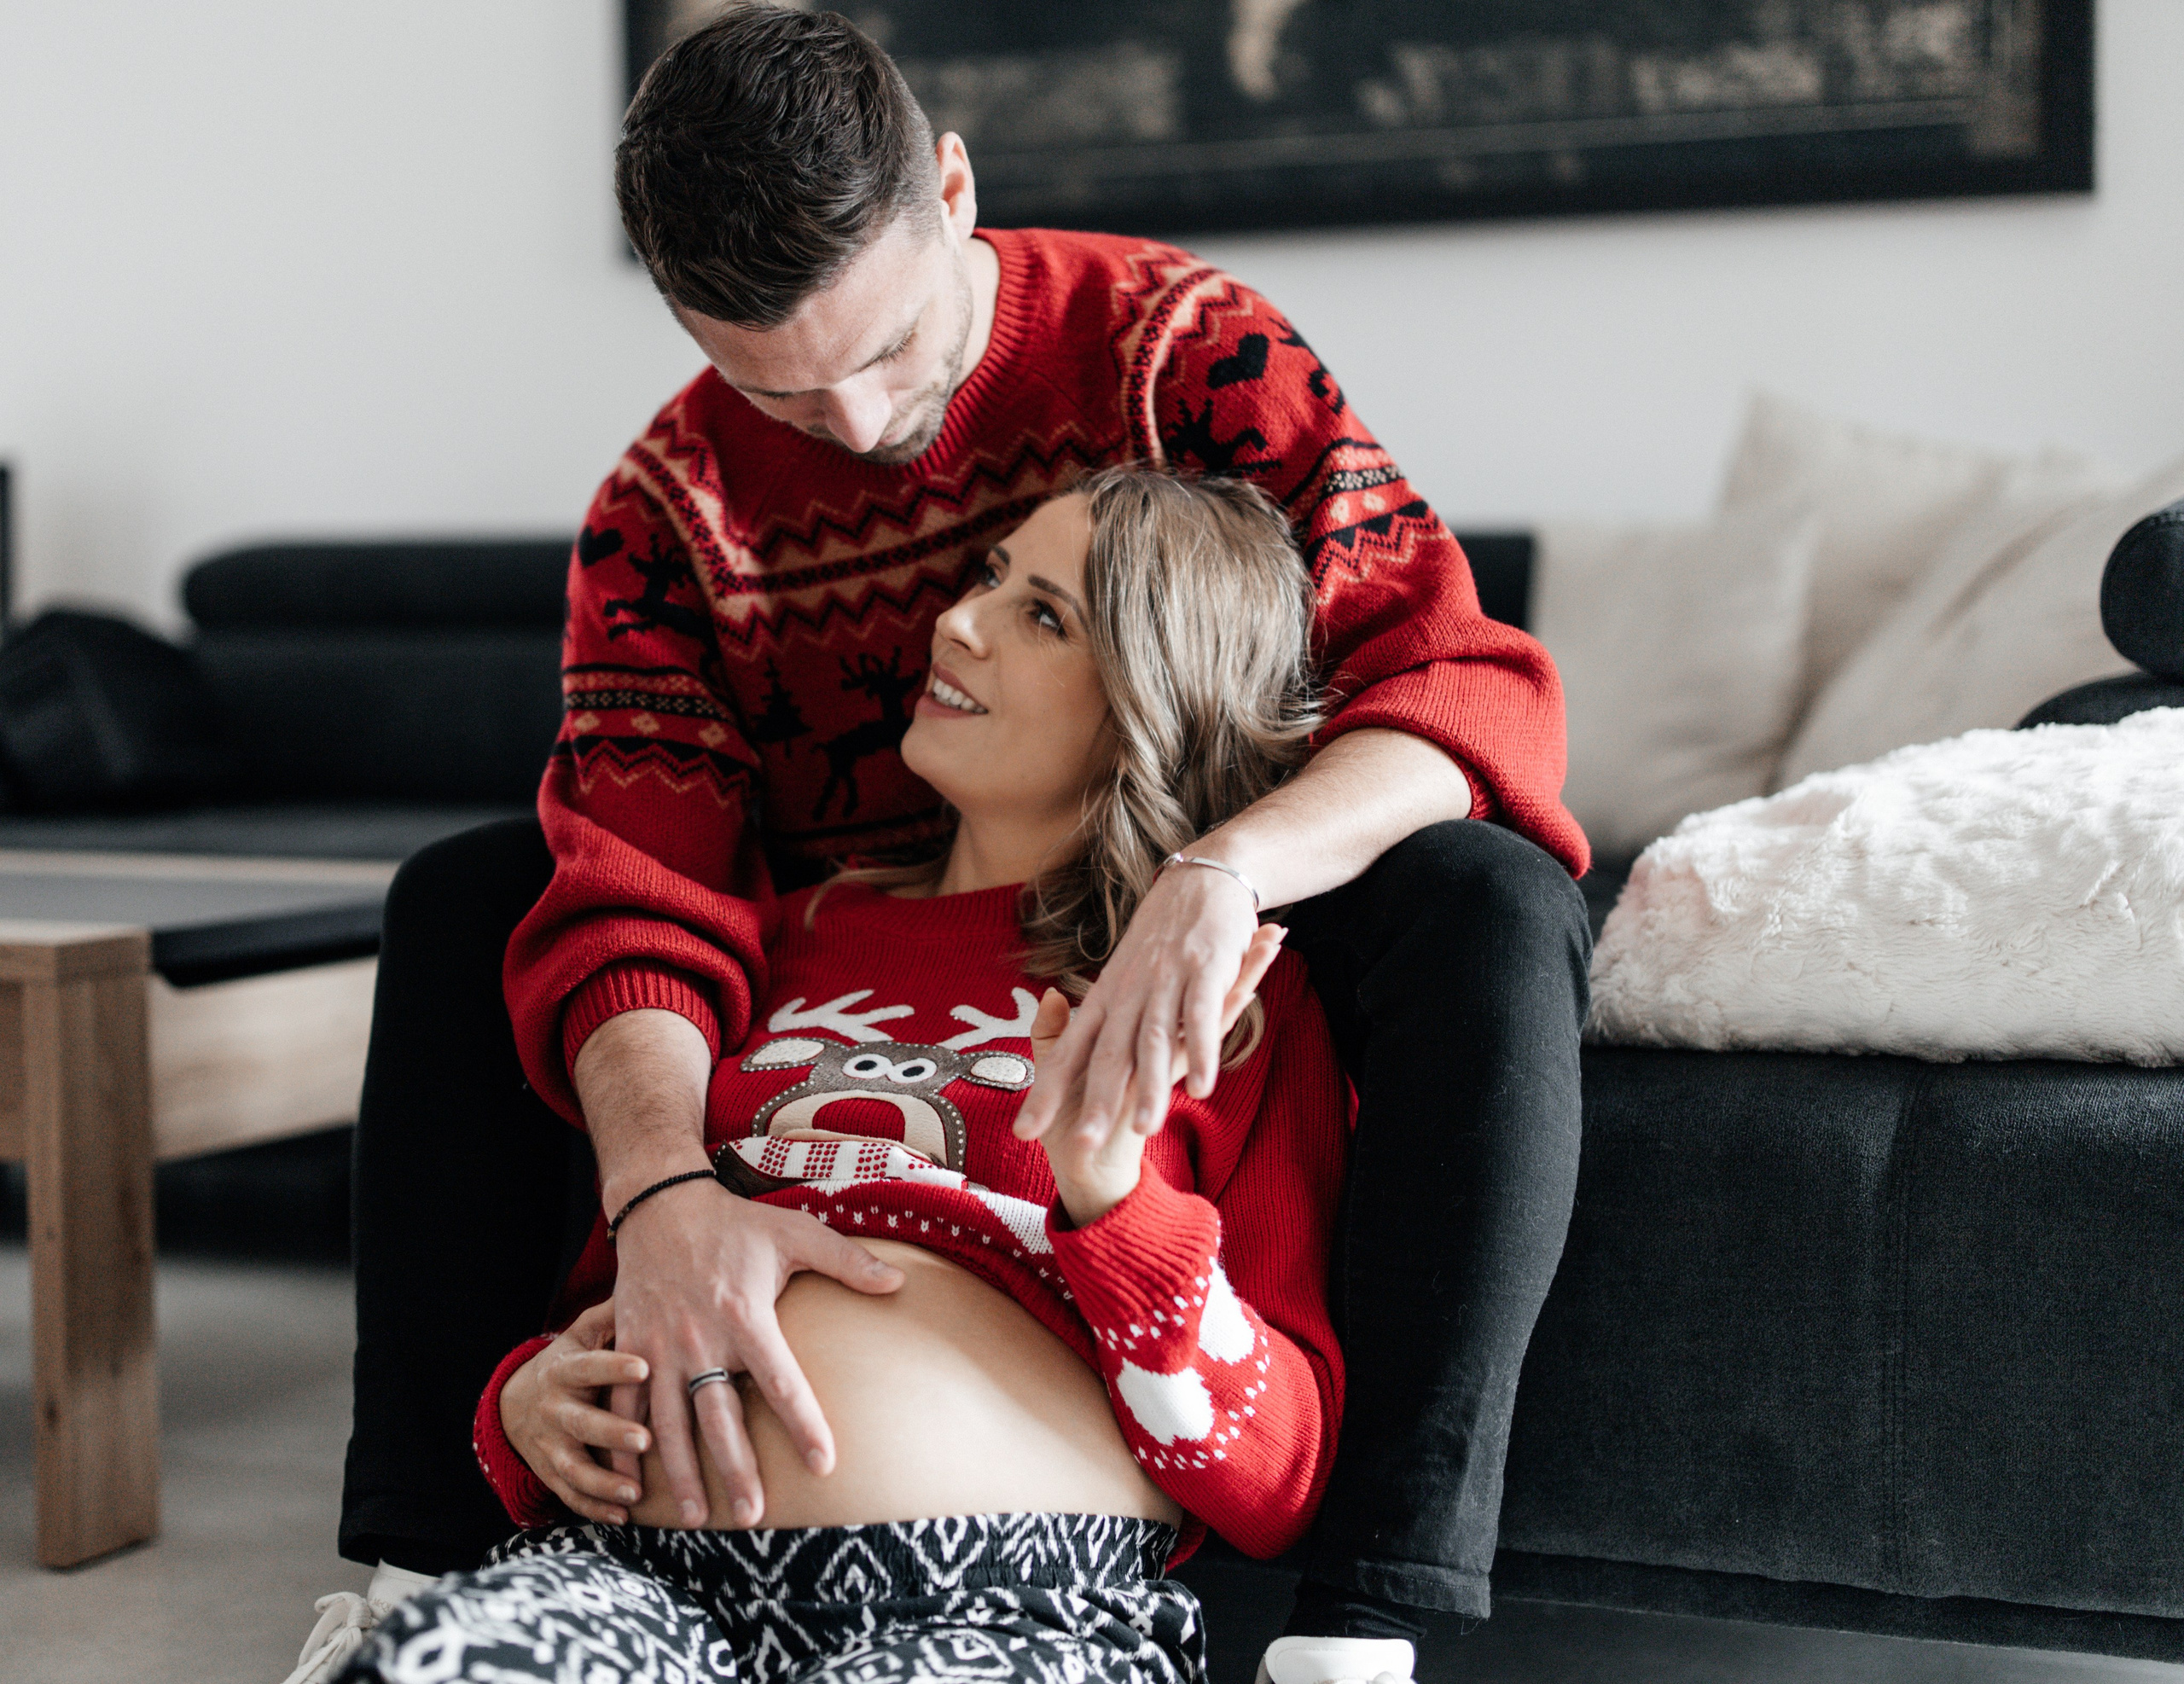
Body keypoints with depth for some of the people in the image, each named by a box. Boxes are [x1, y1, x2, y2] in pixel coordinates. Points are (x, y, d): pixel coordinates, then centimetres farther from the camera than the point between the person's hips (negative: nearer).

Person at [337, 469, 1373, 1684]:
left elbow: (1278, 1483, 3)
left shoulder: (1231, 1001, 12)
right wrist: (530, 1402, 7)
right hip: (645, 1571, 3)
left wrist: (1114, 1195, -12)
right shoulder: (789, 938, 24)